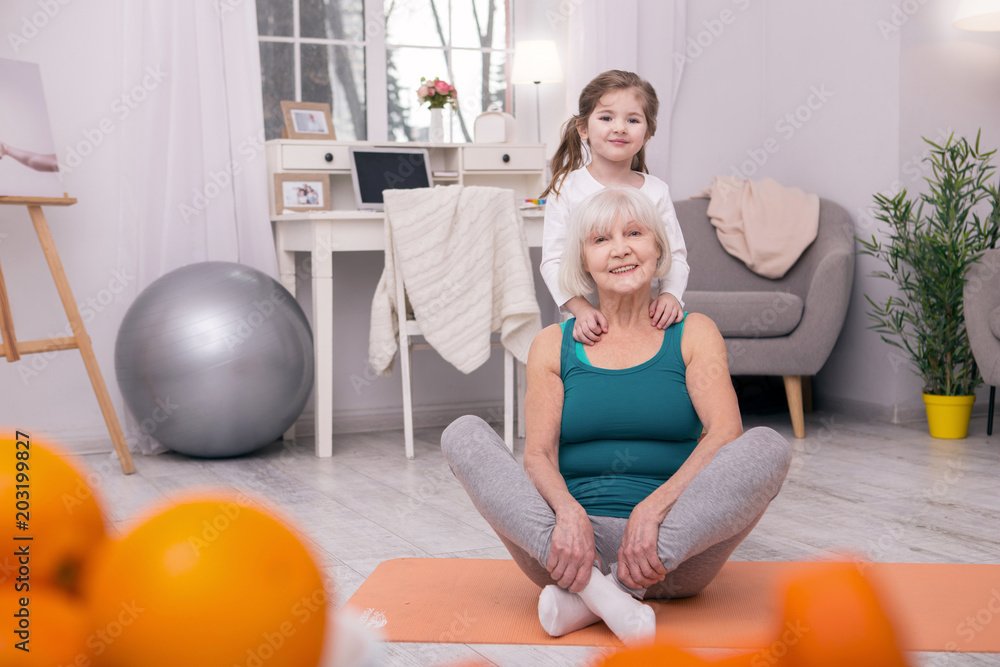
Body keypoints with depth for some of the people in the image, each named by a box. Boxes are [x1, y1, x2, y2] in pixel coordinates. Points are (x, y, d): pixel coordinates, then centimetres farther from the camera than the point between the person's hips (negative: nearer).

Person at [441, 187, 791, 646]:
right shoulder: (553, 345, 12)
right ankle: (595, 585, -33)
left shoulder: (694, 334, 9)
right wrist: (568, 512, -24)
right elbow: (538, 453, -1)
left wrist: (653, 508, -24)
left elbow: (726, 433, -7)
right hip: (574, 532, 1)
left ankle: (588, 596, -28)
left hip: (676, 545, 0)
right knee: (463, 434, -17)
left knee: (768, 446, -26)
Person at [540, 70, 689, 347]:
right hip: (589, 324, -2)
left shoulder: (656, 191, 4)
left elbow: (676, 256, 4)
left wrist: (670, 294, -16)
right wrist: (581, 308, -21)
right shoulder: (566, 188, -3)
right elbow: (553, 260, -8)